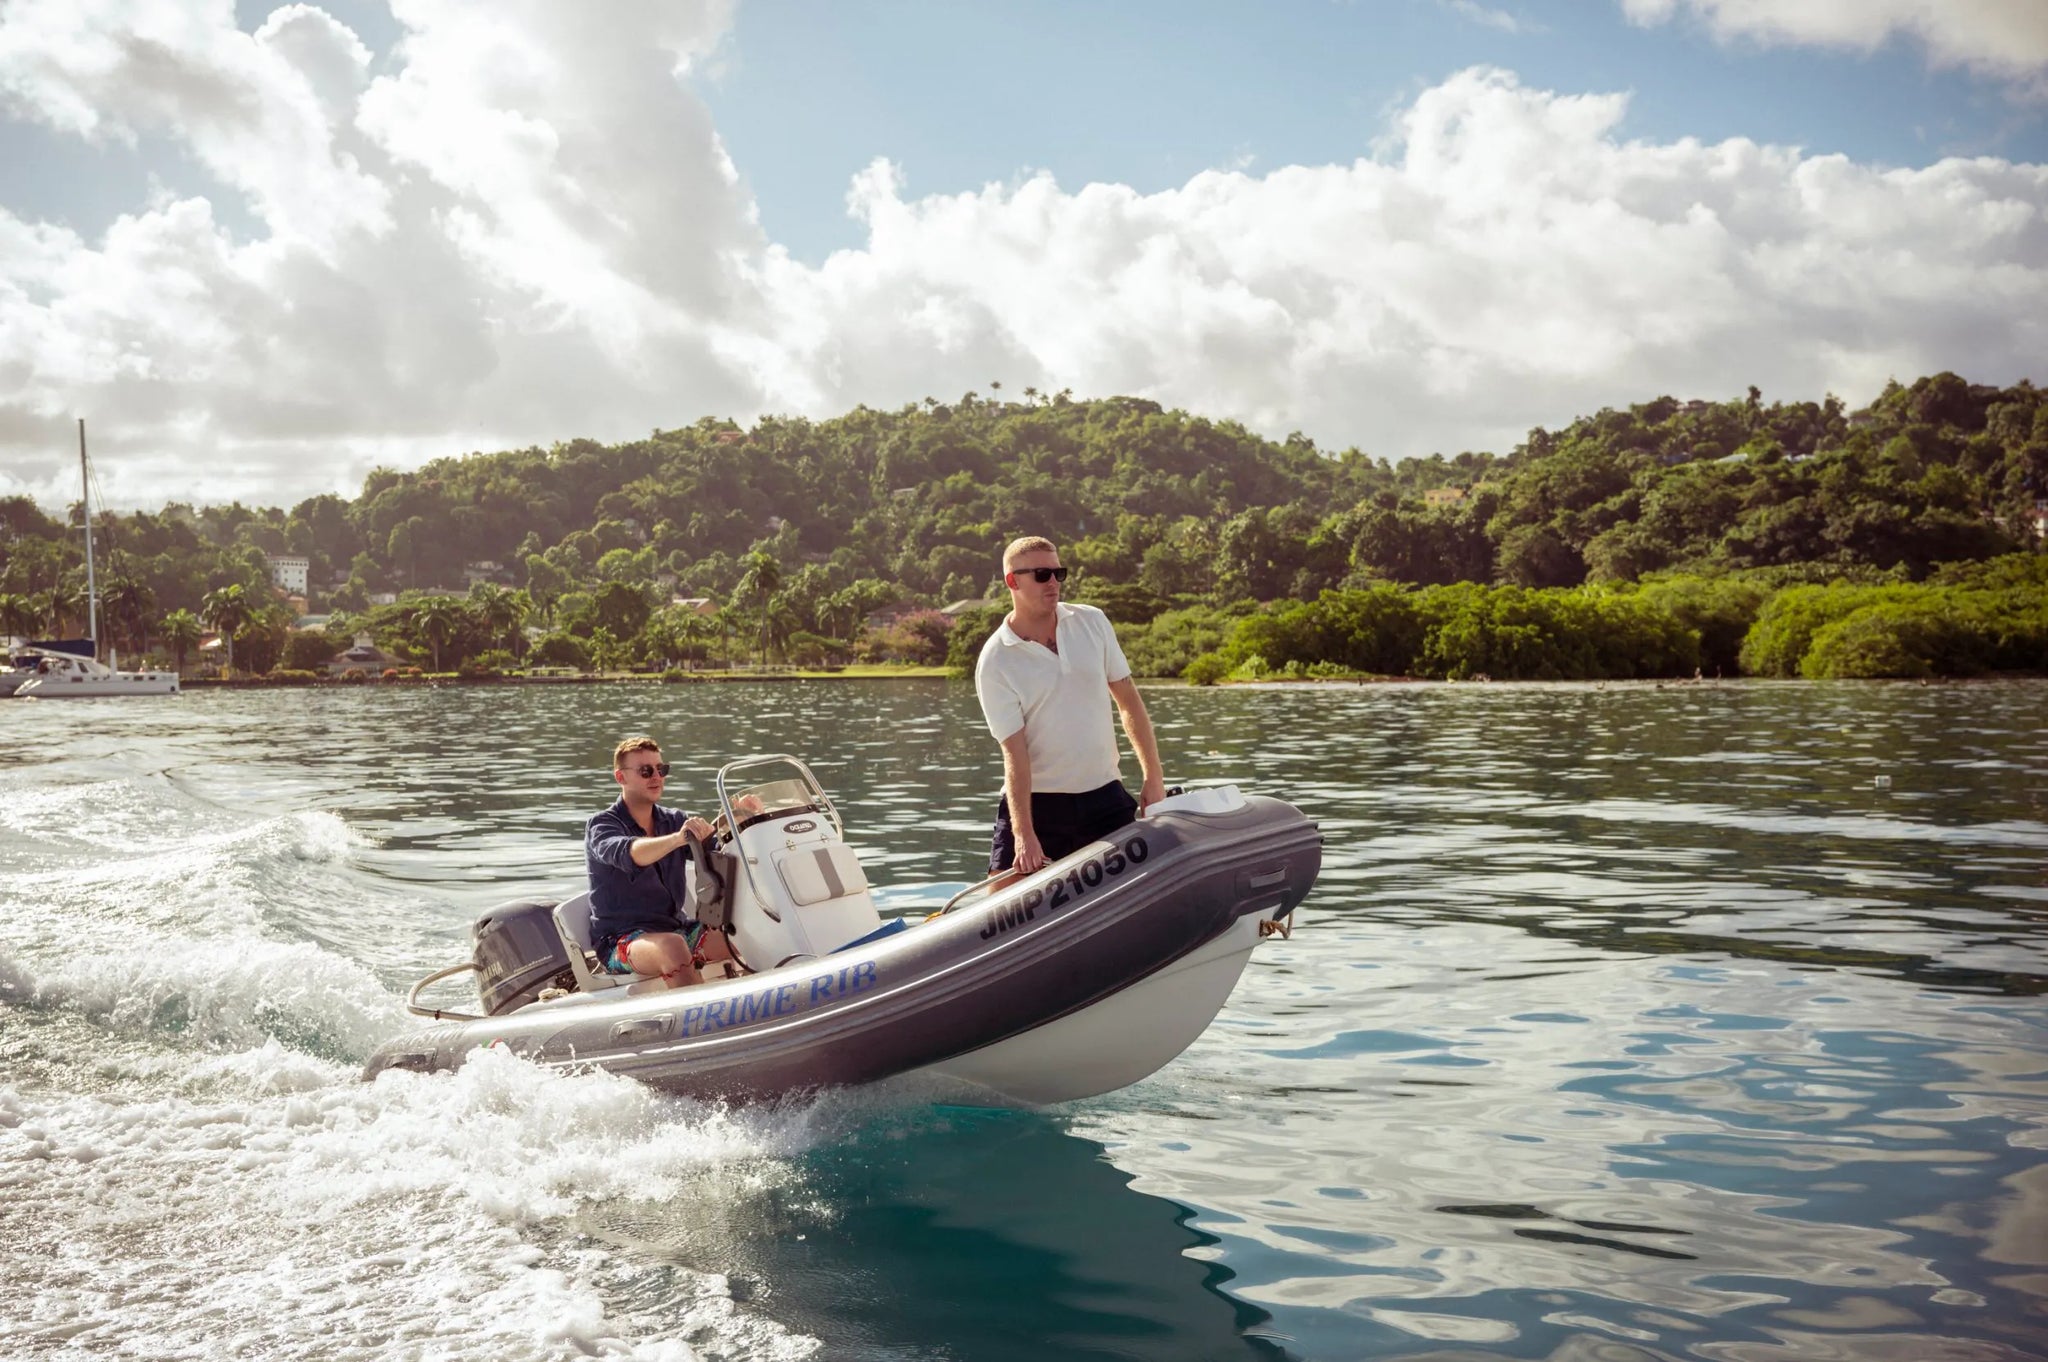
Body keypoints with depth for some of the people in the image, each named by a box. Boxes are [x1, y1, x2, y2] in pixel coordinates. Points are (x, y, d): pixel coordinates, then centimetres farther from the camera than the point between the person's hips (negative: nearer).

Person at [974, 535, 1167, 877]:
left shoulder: (1092, 622, 2)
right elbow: (1014, 751, -15)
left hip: (1106, 798, 3)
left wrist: (1153, 778, 5)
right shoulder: (995, 663, -10)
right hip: (1036, 803, -3)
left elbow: (1128, 701, 8)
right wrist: (1024, 835, -23)